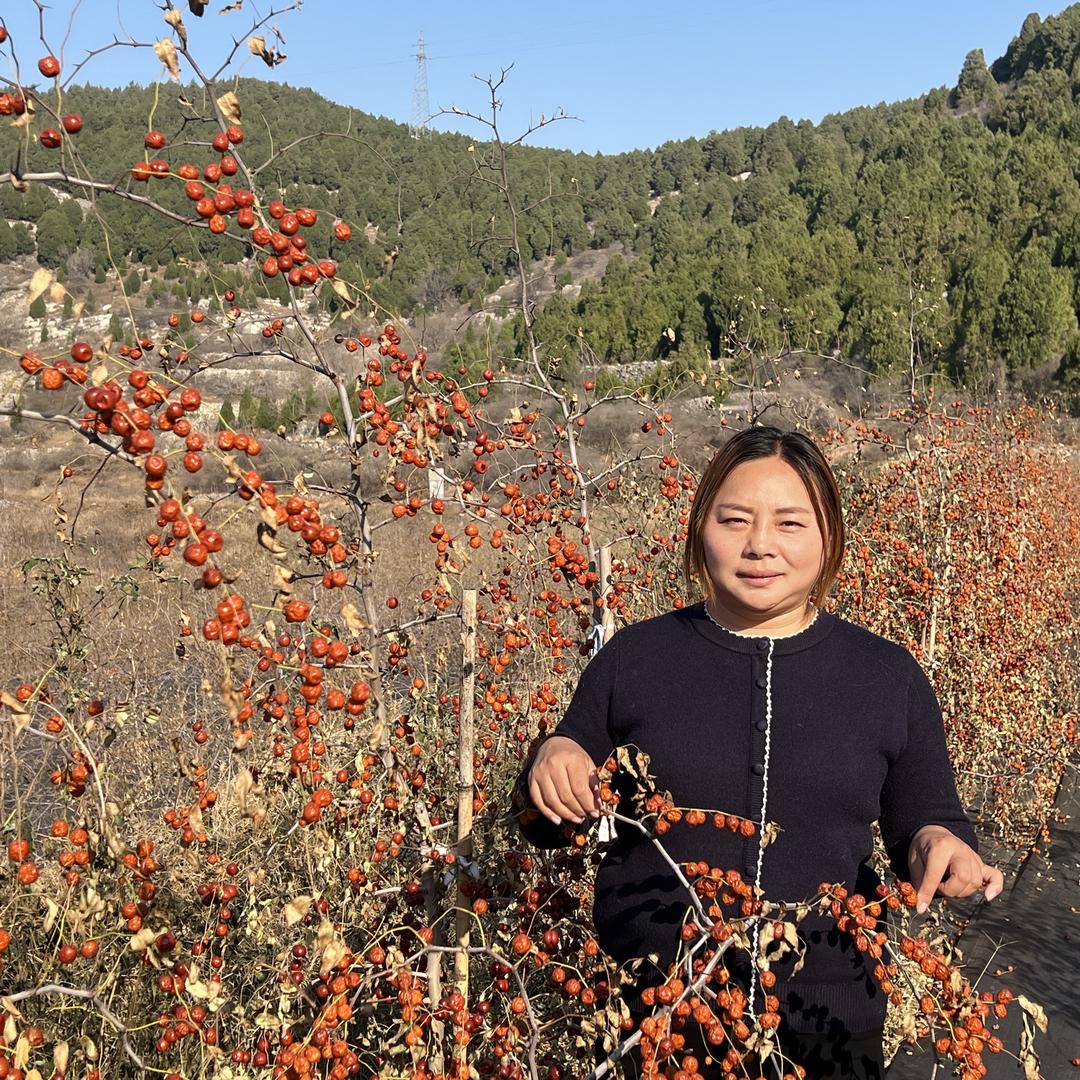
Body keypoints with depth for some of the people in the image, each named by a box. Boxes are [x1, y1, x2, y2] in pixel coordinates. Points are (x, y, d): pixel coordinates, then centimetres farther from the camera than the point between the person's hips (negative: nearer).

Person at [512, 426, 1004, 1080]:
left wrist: (941, 844, -13)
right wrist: (552, 761, -16)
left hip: (828, 1027, 1)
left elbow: (922, 822, 10)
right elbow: (551, 828, 5)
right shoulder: (633, 657, -3)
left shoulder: (890, 677, -1)